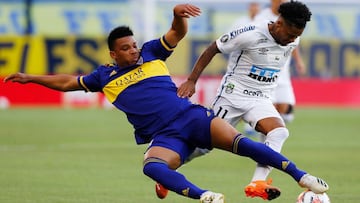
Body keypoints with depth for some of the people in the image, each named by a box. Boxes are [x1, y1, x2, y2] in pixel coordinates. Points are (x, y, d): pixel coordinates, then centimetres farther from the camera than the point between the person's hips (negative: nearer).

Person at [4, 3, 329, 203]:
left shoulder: (151, 54, 14)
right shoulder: (105, 76, 16)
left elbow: (178, 33, 8)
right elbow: (66, 83, 25)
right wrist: (31, 78, 23)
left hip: (192, 117, 0)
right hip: (164, 137, 0)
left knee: (239, 143, -22)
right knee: (151, 166, -36)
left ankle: (301, 176, -23)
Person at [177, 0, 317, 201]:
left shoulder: (293, 42, -3)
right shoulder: (250, 34, -20)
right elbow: (212, 49, -11)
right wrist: (191, 81, -14)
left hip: (261, 100, 4)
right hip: (233, 95, -4)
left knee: (280, 132, -25)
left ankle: (257, 184, -33)